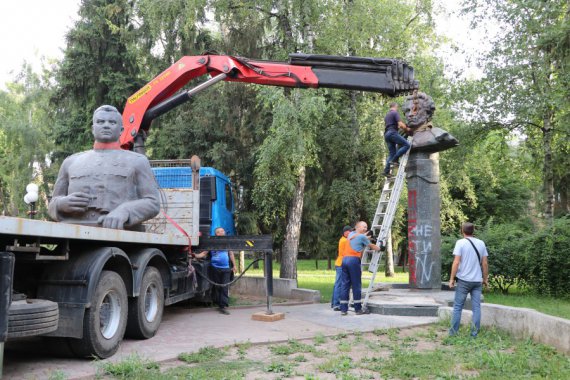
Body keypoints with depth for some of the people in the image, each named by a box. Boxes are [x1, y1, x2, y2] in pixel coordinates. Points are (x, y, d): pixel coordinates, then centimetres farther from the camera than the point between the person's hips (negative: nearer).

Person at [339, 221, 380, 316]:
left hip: (344, 259, 7)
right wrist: (379, 248, 36)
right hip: (354, 259, -7)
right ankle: (358, 309, 3)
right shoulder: (362, 237, 3)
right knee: (356, 285, 0)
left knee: (344, 284, 5)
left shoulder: (351, 234, 21)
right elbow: (371, 246, 18)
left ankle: (343, 309, 4)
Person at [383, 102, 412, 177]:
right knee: (406, 144, -11)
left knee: (391, 153, 7)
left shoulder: (387, 115, 27)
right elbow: (400, 124, -10)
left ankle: (386, 170, -4)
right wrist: (407, 129, 5)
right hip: (392, 132, -9)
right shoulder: (395, 113, 0)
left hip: (386, 134, 9)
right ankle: (394, 160, -17)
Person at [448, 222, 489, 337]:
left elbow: (456, 262, -12)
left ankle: (453, 332, 7)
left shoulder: (460, 243, -6)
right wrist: (485, 278, 16)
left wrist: (451, 278, -6)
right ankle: (474, 333, 6)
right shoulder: (481, 243, 5)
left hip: (464, 280, -3)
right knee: (476, 307, 6)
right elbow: (484, 263, 6)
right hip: (477, 280, 3)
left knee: (457, 306, 5)